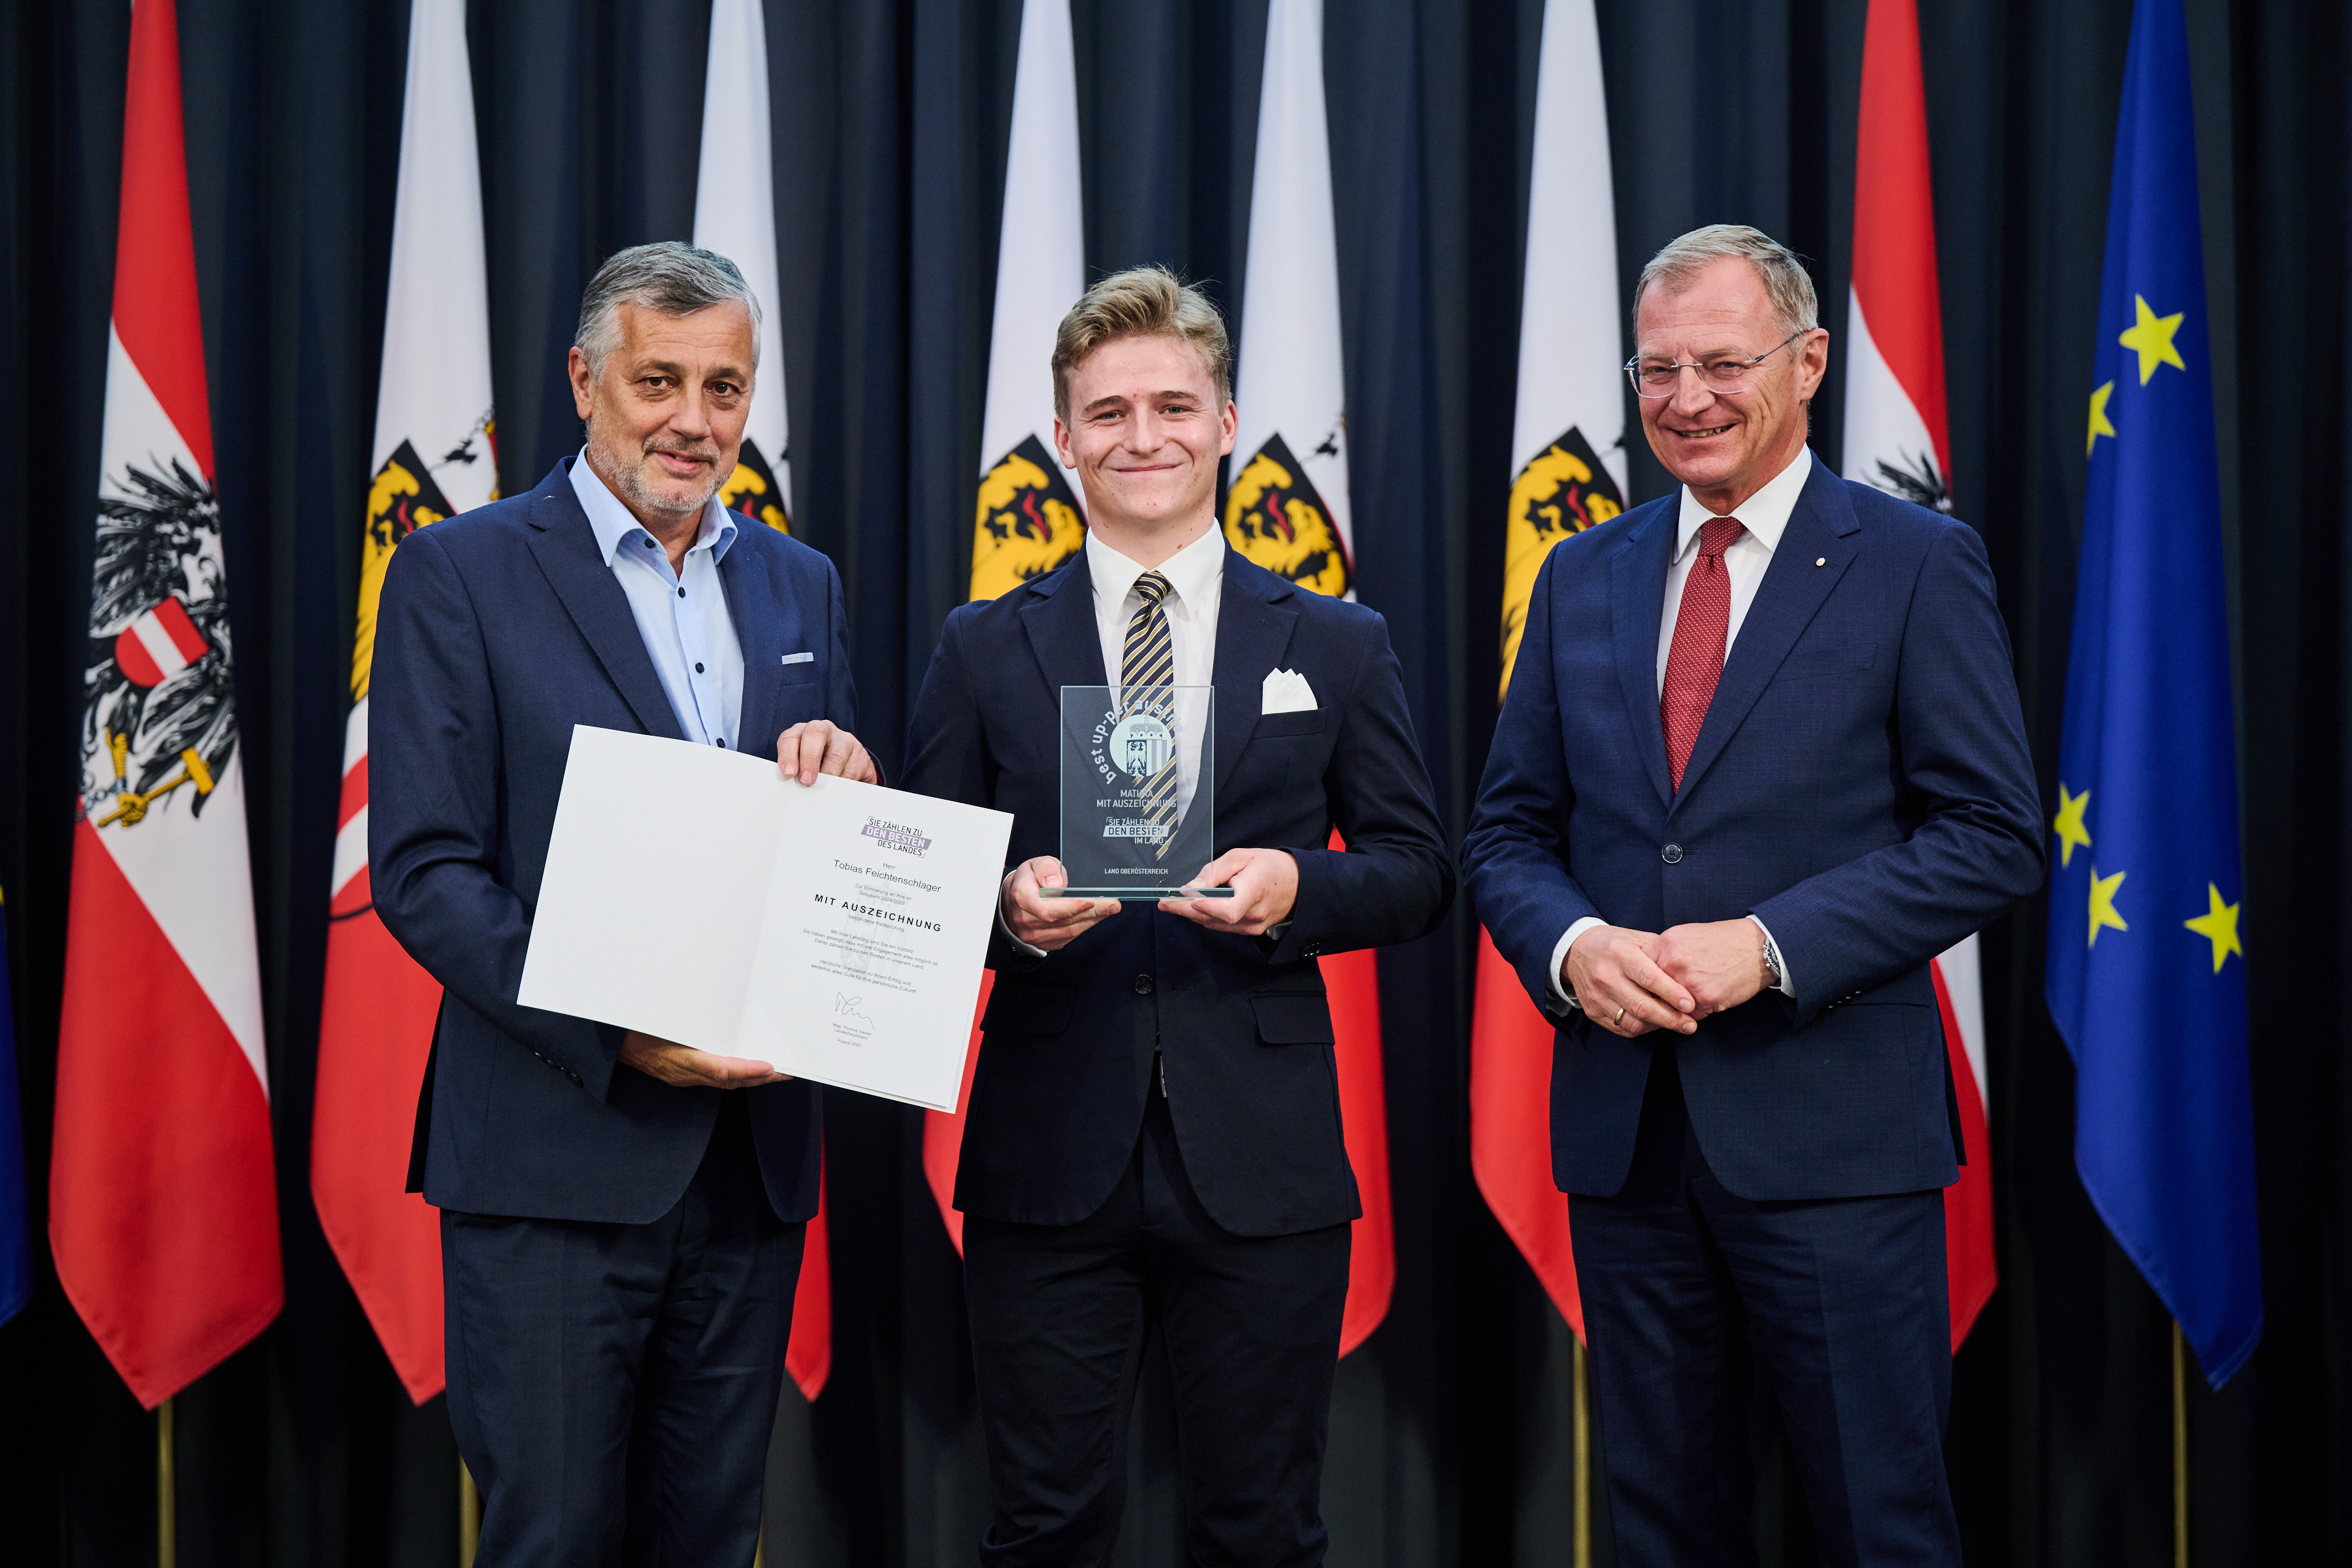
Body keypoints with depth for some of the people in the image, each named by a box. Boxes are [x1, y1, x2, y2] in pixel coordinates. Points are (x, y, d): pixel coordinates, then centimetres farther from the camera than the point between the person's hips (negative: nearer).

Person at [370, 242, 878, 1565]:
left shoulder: (802, 587, 13)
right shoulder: (461, 574, -3)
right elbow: (424, 870, -9)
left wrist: (845, 780, -9)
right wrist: (616, 1035, -21)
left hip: (753, 1147, 5)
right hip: (556, 1151, -5)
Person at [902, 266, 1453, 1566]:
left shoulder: (1337, 645, 7)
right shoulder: (983, 651, 6)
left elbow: (1417, 871, 8)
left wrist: (1299, 886, -12)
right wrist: (1005, 907, -14)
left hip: (1262, 1166, 0)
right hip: (1048, 1164, 0)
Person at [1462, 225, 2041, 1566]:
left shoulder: (1918, 564, -2)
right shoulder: (1584, 578, 12)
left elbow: (1994, 840, -7)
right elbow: (1510, 834, 13)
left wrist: (1769, 944, -17)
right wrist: (1569, 944, -9)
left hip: (1832, 1136, -4)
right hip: (1622, 1129, 4)